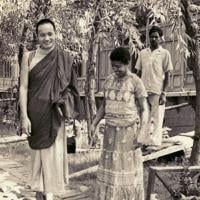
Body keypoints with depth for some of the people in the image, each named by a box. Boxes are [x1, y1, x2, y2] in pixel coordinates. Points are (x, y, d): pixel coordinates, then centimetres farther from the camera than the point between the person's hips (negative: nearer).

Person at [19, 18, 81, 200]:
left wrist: (65, 107, -7)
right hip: (35, 113, 0)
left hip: (54, 114, 0)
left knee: (52, 152, -1)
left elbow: (70, 87, 5)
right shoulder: (29, 57, -1)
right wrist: (24, 116, -10)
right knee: (38, 152, 10)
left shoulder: (65, 58, 0)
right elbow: (23, 87, -4)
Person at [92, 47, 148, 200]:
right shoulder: (109, 80, 6)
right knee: (110, 168, 8)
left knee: (129, 169, 2)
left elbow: (144, 110, -10)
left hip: (128, 131, -5)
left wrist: (142, 133, -21)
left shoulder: (136, 82, -11)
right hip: (111, 131, 5)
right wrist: (93, 125, 1)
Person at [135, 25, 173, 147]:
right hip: (144, 91, 4)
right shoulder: (143, 53, 12)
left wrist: (164, 93, -9)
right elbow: (138, 72, 14)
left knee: (156, 119, -2)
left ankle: (154, 144, 2)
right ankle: (143, 142, 14)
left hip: (157, 92, -4)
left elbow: (167, 75, -1)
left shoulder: (165, 53, 1)